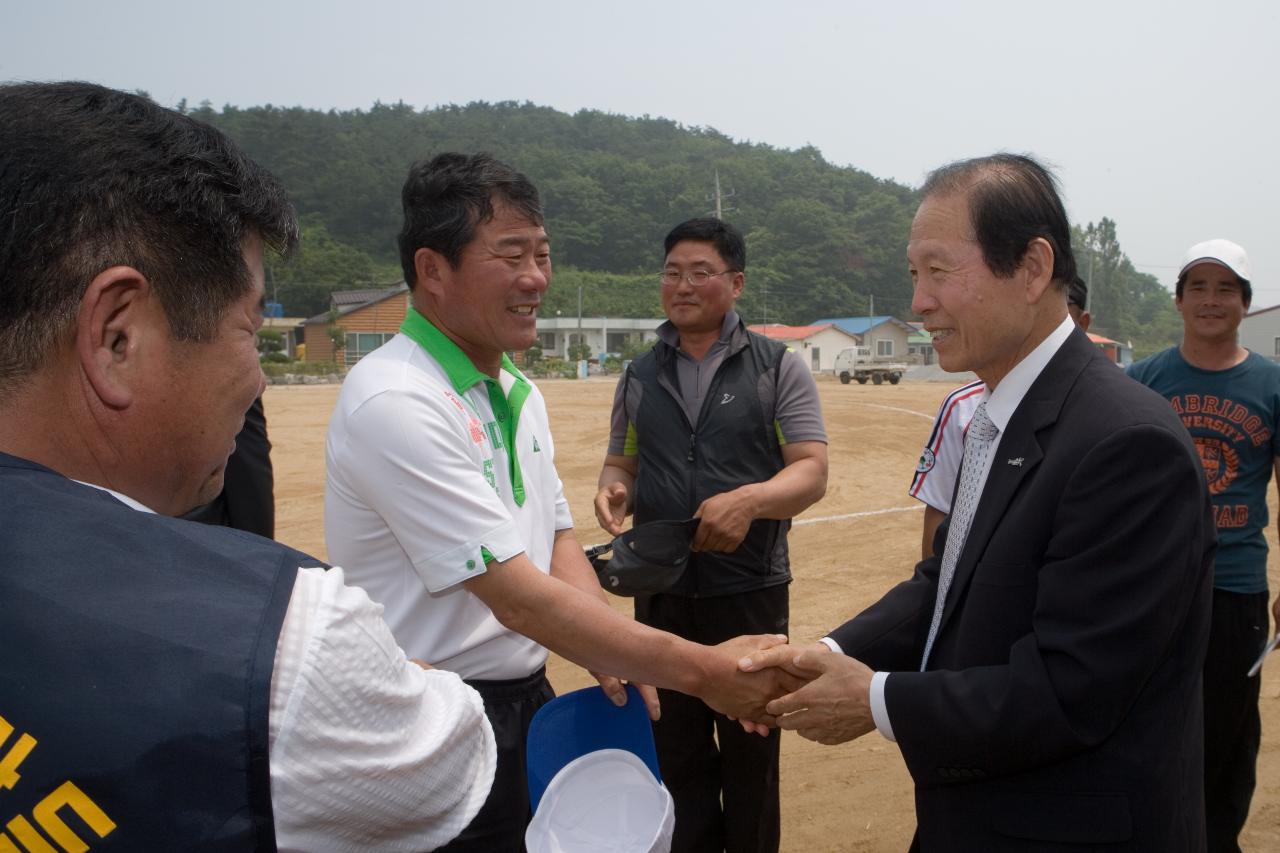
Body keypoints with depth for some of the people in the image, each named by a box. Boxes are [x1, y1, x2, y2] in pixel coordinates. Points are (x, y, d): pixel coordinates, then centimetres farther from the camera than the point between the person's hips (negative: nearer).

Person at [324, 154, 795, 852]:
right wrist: (700, 670, -24)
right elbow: (520, 598, -25)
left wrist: (600, 644, -12)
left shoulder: (518, 393, 8)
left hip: (528, 702, 8)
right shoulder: (396, 404, -22)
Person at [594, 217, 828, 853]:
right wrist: (613, 489, -9)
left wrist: (750, 499, -28)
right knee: (675, 753, 13)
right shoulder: (640, 377, 9)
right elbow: (621, 462, 16)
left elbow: (811, 471, -8)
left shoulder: (778, 368, -2)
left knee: (751, 752, 11)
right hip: (661, 592, 3)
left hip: (750, 591, -3)